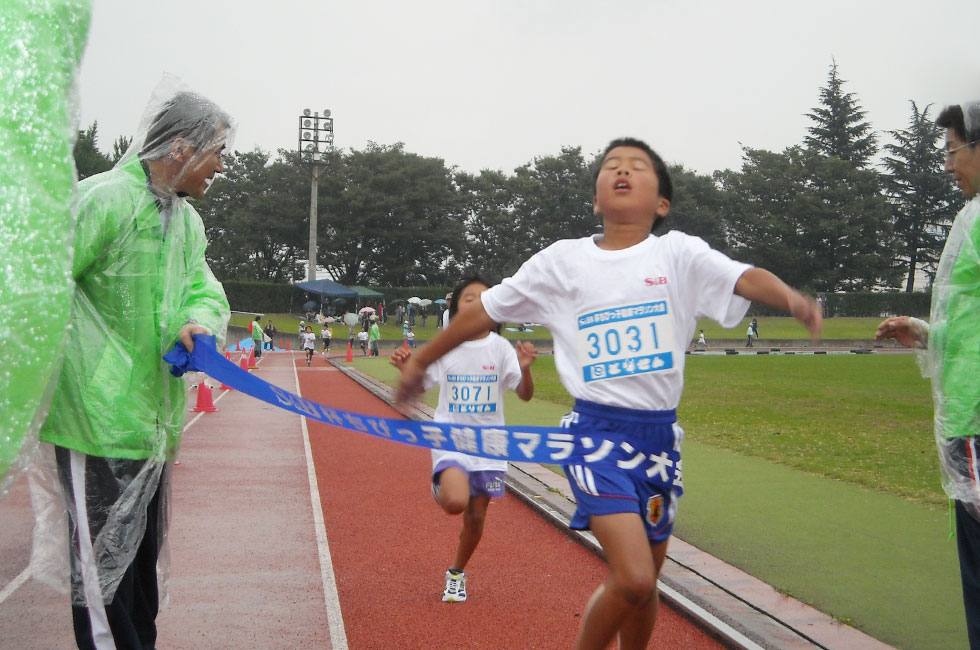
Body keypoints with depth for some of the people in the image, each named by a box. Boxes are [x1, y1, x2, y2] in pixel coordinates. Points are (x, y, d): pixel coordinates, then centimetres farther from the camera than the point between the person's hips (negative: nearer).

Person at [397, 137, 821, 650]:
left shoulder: (678, 253, 1)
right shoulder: (562, 260, 2)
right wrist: (420, 360, 17)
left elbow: (744, 278, -17)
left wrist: (790, 297, -38)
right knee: (631, 578, -18)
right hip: (596, 431, -2)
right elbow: (484, 311, 11)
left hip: (660, 435, 2)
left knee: (644, 583, 14)